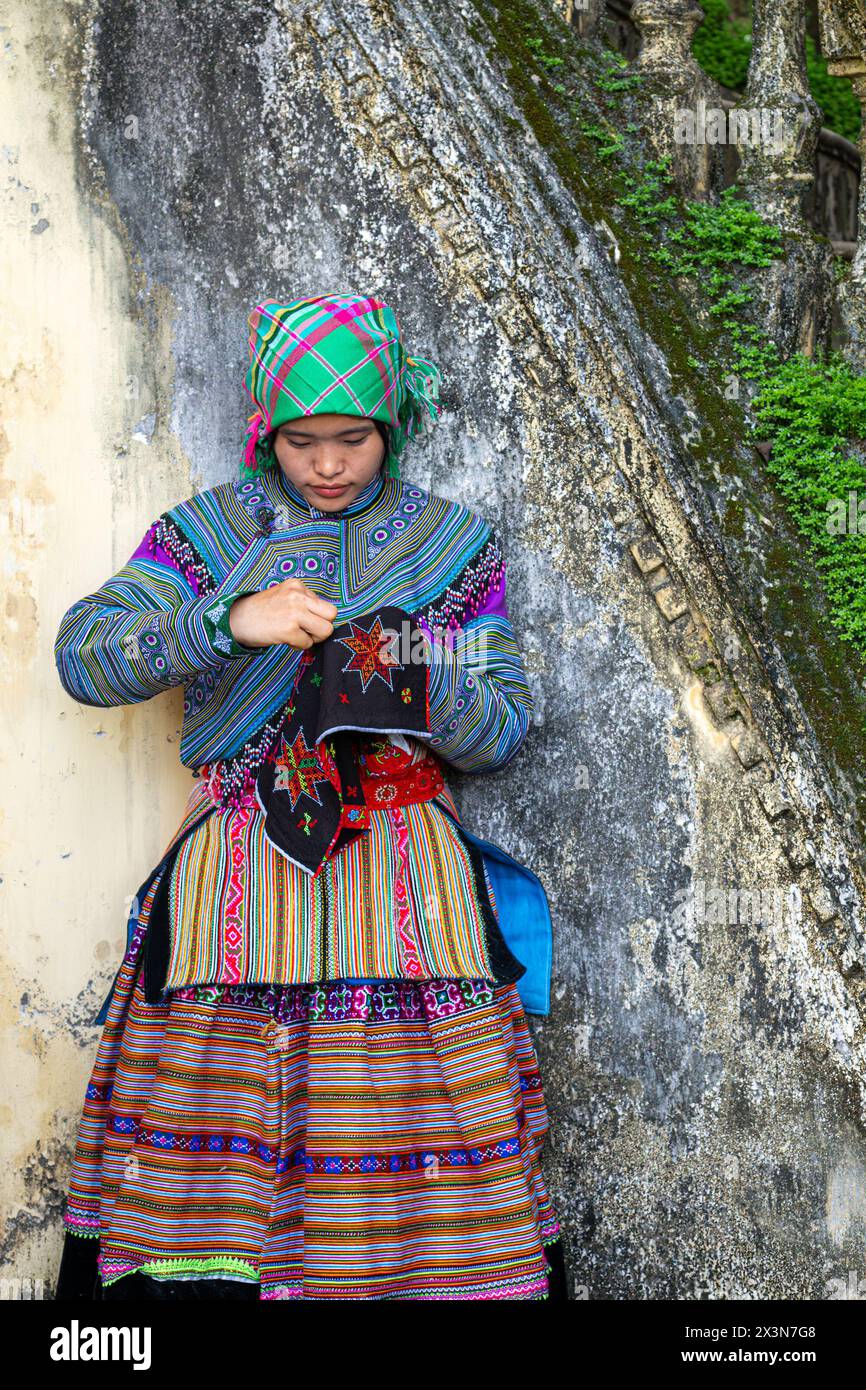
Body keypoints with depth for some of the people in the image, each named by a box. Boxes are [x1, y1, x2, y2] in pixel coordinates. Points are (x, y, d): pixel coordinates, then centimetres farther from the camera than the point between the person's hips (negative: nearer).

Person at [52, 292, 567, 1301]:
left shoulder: (455, 545, 10)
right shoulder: (208, 530, 9)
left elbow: (505, 727, 7)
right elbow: (82, 655, -2)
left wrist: (417, 686, -14)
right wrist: (227, 621, -15)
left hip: (404, 869, 0)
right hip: (237, 867, 0)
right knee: (214, 1127, -8)